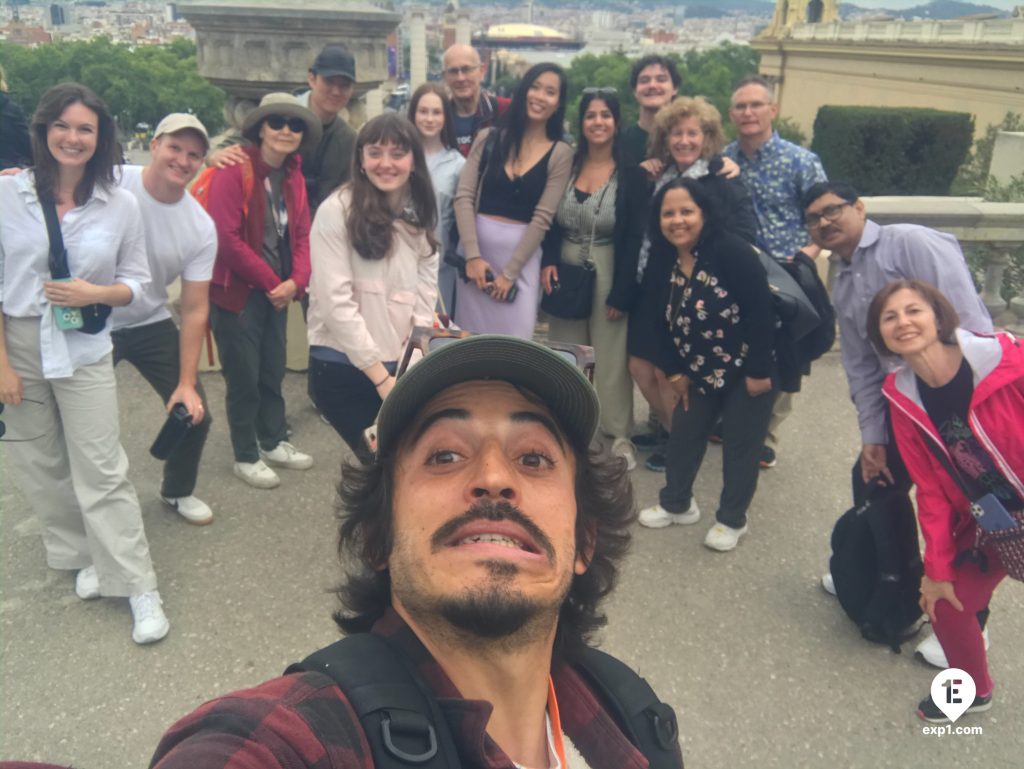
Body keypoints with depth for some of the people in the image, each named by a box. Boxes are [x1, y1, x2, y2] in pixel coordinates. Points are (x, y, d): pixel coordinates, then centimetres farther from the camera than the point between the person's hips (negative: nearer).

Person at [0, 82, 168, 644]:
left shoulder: (120, 205, -4)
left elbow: (136, 281, 5)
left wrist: (94, 293, -16)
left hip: (84, 351, -1)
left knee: (101, 471, -2)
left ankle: (139, 588, 6)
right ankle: (81, 554, 32)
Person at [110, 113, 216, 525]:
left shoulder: (201, 228, -10)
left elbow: (195, 309, -6)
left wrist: (187, 383, -8)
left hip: (150, 324, 3)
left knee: (194, 412, 3)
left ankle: (178, 491, 31)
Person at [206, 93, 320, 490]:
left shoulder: (293, 177, 8)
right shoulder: (233, 172, -15)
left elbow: (301, 234, 6)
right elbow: (228, 239, -20)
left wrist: (295, 282, -11)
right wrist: (272, 282, -14)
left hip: (277, 291, 7)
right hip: (236, 292, -7)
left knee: (273, 371, 17)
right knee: (244, 377, 3)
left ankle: (273, 442, 34)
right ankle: (246, 457, 19)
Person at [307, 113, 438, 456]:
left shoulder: (420, 216, 9)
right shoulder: (337, 211, -10)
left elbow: (425, 296, 6)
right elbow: (336, 302, -15)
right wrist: (381, 377, -14)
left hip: (398, 367, 5)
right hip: (343, 367, -5)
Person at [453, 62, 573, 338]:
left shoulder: (560, 153, 0)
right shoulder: (489, 138, 5)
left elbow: (542, 218, -5)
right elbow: (463, 196, -1)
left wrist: (509, 273, -9)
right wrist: (472, 255, -11)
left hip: (522, 254, -1)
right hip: (475, 245, 2)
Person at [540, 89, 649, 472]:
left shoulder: (632, 173, -6)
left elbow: (634, 238, -9)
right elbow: (550, 221, 6)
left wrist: (621, 292, -12)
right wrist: (549, 261, -11)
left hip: (608, 272, -4)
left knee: (610, 354, 3)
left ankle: (619, 434, 14)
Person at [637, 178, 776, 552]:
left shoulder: (732, 251, -24)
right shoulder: (664, 261, -3)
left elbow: (761, 312, -24)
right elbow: (666, 321, 7)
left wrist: (759, 370, -22)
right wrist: (675, 370, 6)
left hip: (747, 368, -6)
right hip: (702, 369, 7)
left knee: (740, 443, 7)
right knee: (683, 434, 15)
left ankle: (732, 519, 24)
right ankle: (676, 502, 36)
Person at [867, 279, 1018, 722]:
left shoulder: (1008, 361, -25)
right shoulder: (902, 399, -10)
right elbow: (931, 487, -3)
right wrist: (937, 566, -1)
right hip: (985, 523, 4)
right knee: (946, 603, 11)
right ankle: (972, 690, 40)